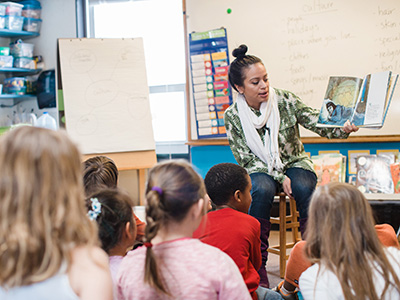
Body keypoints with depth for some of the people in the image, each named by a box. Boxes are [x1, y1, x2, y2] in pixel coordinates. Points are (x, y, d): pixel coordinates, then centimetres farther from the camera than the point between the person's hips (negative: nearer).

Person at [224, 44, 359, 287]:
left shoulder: (285, 100, -9)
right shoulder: (233, 116, -9)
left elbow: (320, 124, -14)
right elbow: (246, 159, -7)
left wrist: (344, 129, -36)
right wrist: (279, 177, -18)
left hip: (294, 163, 1)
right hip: (261, 170, -1)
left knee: (305, 188, -32)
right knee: (262, 190, -34)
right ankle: (258, 266, -27)